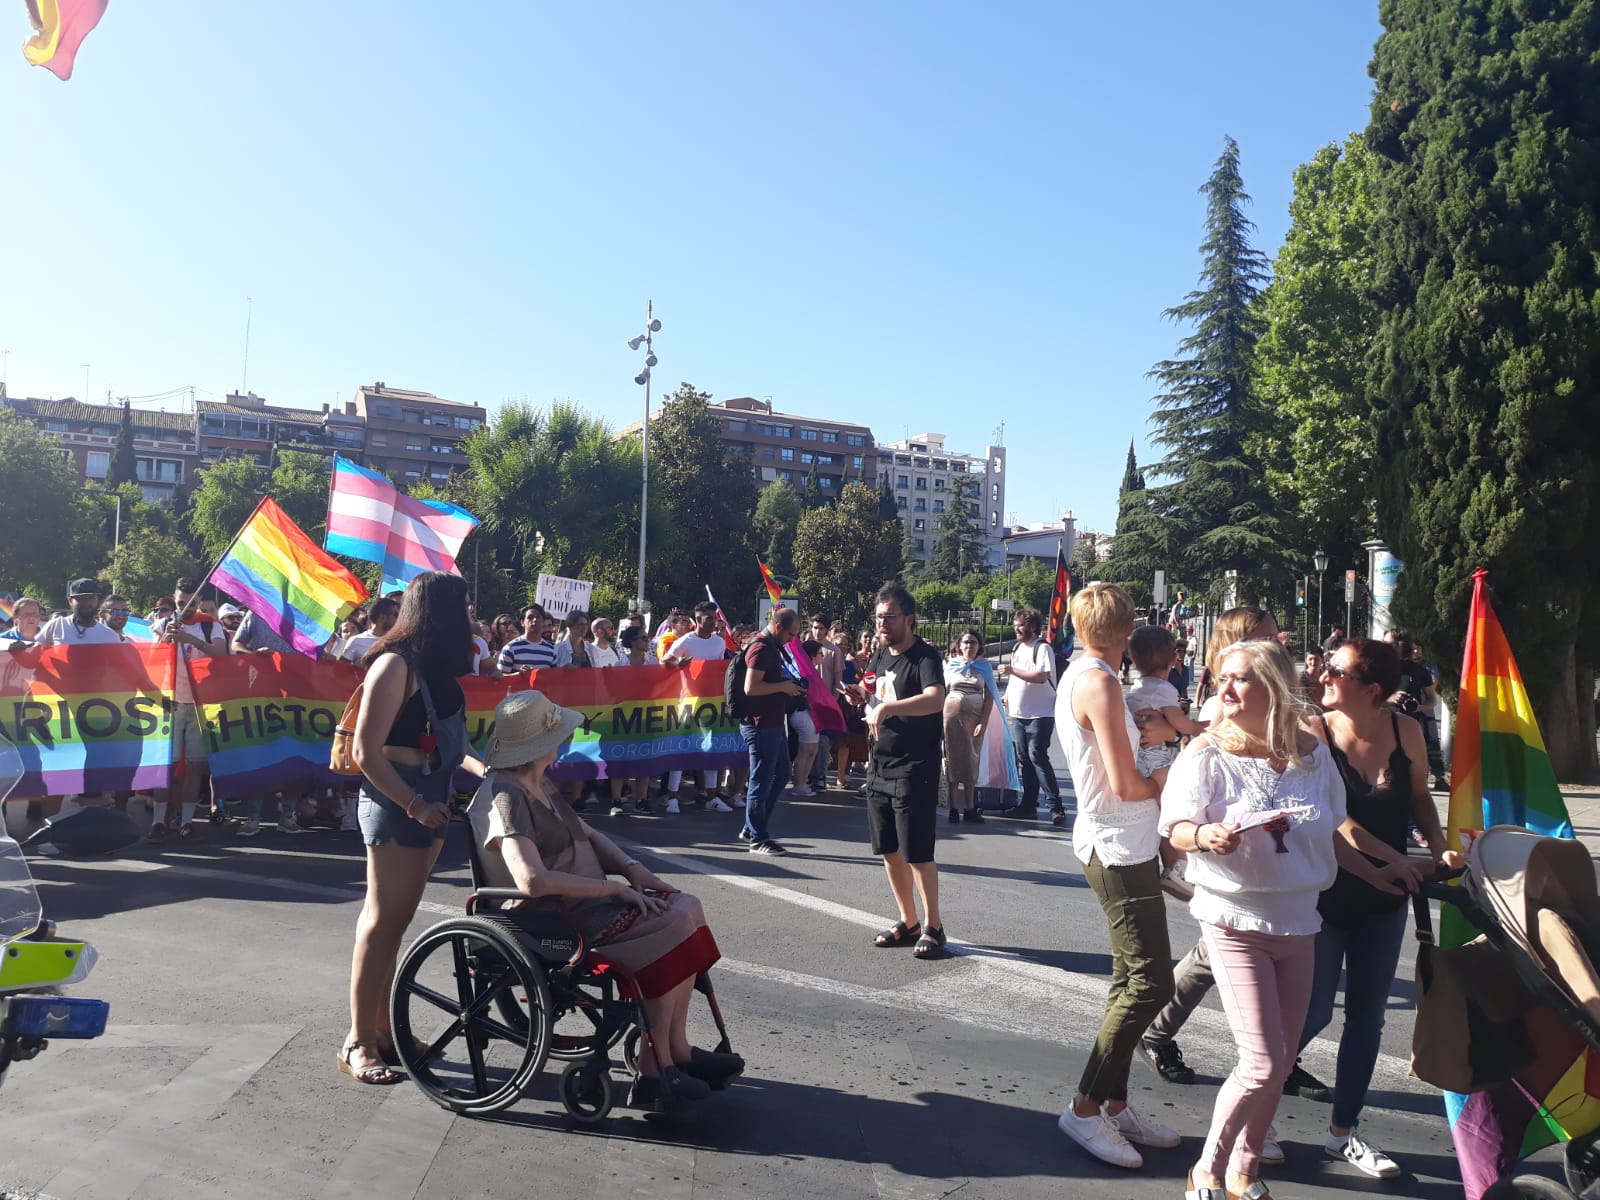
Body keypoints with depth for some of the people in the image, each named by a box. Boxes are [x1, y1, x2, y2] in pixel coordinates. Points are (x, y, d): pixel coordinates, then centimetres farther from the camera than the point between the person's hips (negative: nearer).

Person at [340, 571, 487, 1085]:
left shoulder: (434, 666, 10)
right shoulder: (396, 663, -15)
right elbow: (366, 752, -19)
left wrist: (486, 769, 4)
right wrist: (415, 805, -20)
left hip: (428, 798, 9)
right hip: (396, 800, -8)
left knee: (396, 919, 15)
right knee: (384, 919, -2)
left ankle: (382, 1026, 25)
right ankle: (358, 1043, 7)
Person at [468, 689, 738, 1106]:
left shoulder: (539, 785, 14)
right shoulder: (504, 797, -17)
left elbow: (587, 834, 21)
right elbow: (533, 880, -30)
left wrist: (631, 867, 2)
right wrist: (613, 888, -23)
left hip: (585, 901, 10)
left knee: (685, 908, -6)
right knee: (670, 925, -20)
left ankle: (674, 1053, -5)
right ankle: (658, 1063, -9)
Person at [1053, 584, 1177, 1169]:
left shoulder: (1077, 677, 12)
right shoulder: (1099, 682, -18)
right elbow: (1126, 785, -20)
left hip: (1118, 843, 10)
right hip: (1120, 847, -10)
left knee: (1131, 979, 15)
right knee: (1150, 983, -6)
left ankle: (1114, 1104, 23)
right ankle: (1085, 1107, 4)